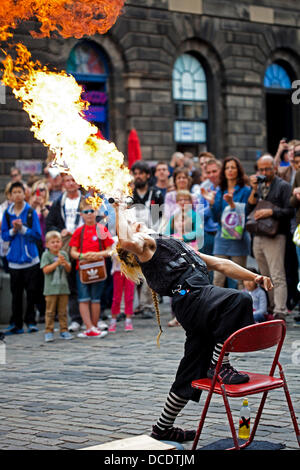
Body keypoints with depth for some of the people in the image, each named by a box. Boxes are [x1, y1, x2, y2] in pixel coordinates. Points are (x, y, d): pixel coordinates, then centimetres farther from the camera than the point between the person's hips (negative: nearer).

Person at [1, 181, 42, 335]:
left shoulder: (31, 212, -2)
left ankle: (30, 322, 10)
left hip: (30, 259, -2)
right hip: (14, 259, 2)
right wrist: (13, 231, -12)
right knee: (16, 293, 5)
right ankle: (16, 324, 11)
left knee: (31, 292, 1)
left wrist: (22, 229, -15)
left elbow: (37, 235, -4)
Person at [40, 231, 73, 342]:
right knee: (50, 311, -1)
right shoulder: (46, 255, -2)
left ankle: (64, 330, 14)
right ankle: (49, 332, 3)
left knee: (63, 311, 8)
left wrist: (65, 262, -13)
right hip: (51, 288, -3)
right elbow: (45, 270, -11)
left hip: (63, 287, 3)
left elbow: (68, 269, 7)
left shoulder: (64, 254, 8)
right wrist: (57, 263, -17)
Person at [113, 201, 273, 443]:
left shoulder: (180, 246, 36)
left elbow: (220, 264, 30)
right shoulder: (146, 243, 11)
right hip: (190, 296, -8)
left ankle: (163, 427, 21)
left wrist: (254, 277, 20)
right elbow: (126, 241, -16)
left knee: (190, 375, 10)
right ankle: (219, 364, -23)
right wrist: (120, 211, 1)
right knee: (239, 300, -31)